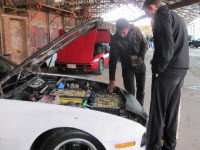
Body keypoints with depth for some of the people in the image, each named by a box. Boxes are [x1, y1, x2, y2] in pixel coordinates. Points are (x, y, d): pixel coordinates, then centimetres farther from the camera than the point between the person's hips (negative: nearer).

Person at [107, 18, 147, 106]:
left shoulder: (136, 31, -15)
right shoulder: (115, 40, -21)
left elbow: (144, 44, 1)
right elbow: (113, 61, -22)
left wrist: (141, 57, -18)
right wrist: (112, 80, -27)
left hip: (140, 65, 3)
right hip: (127, 67, -2)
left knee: (141, 89, 13)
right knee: (130, 91, -2)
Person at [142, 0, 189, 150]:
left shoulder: (162, 15, -6)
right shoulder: (177, 17, 24)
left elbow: (165, 45, -19)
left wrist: (158, 69, -13)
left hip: (168, 70, -9)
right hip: (182, 68, 9)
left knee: (158, 110, -1)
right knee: (172, 109, 15)